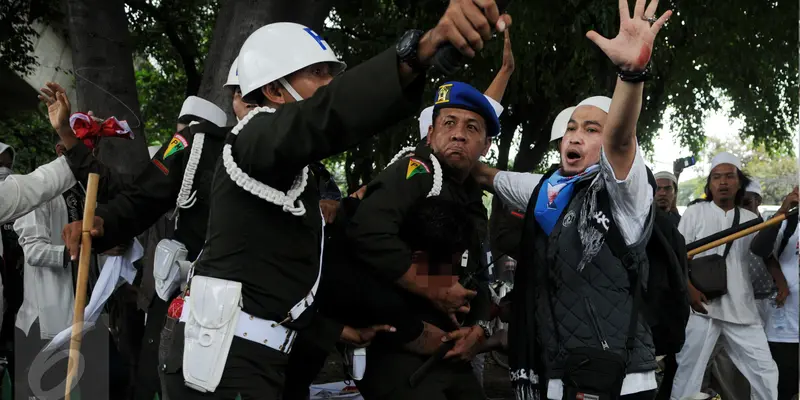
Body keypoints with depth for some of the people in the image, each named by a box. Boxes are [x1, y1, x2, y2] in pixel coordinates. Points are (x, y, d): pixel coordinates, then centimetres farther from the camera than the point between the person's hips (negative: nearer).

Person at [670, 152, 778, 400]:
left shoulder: (751, 219, 13)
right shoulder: (695, 213, 5)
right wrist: (690, 288, -14)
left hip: (742, 309, 3)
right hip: (702, 306, -3)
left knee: (765, 371, 3)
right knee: (688, 370, 0)